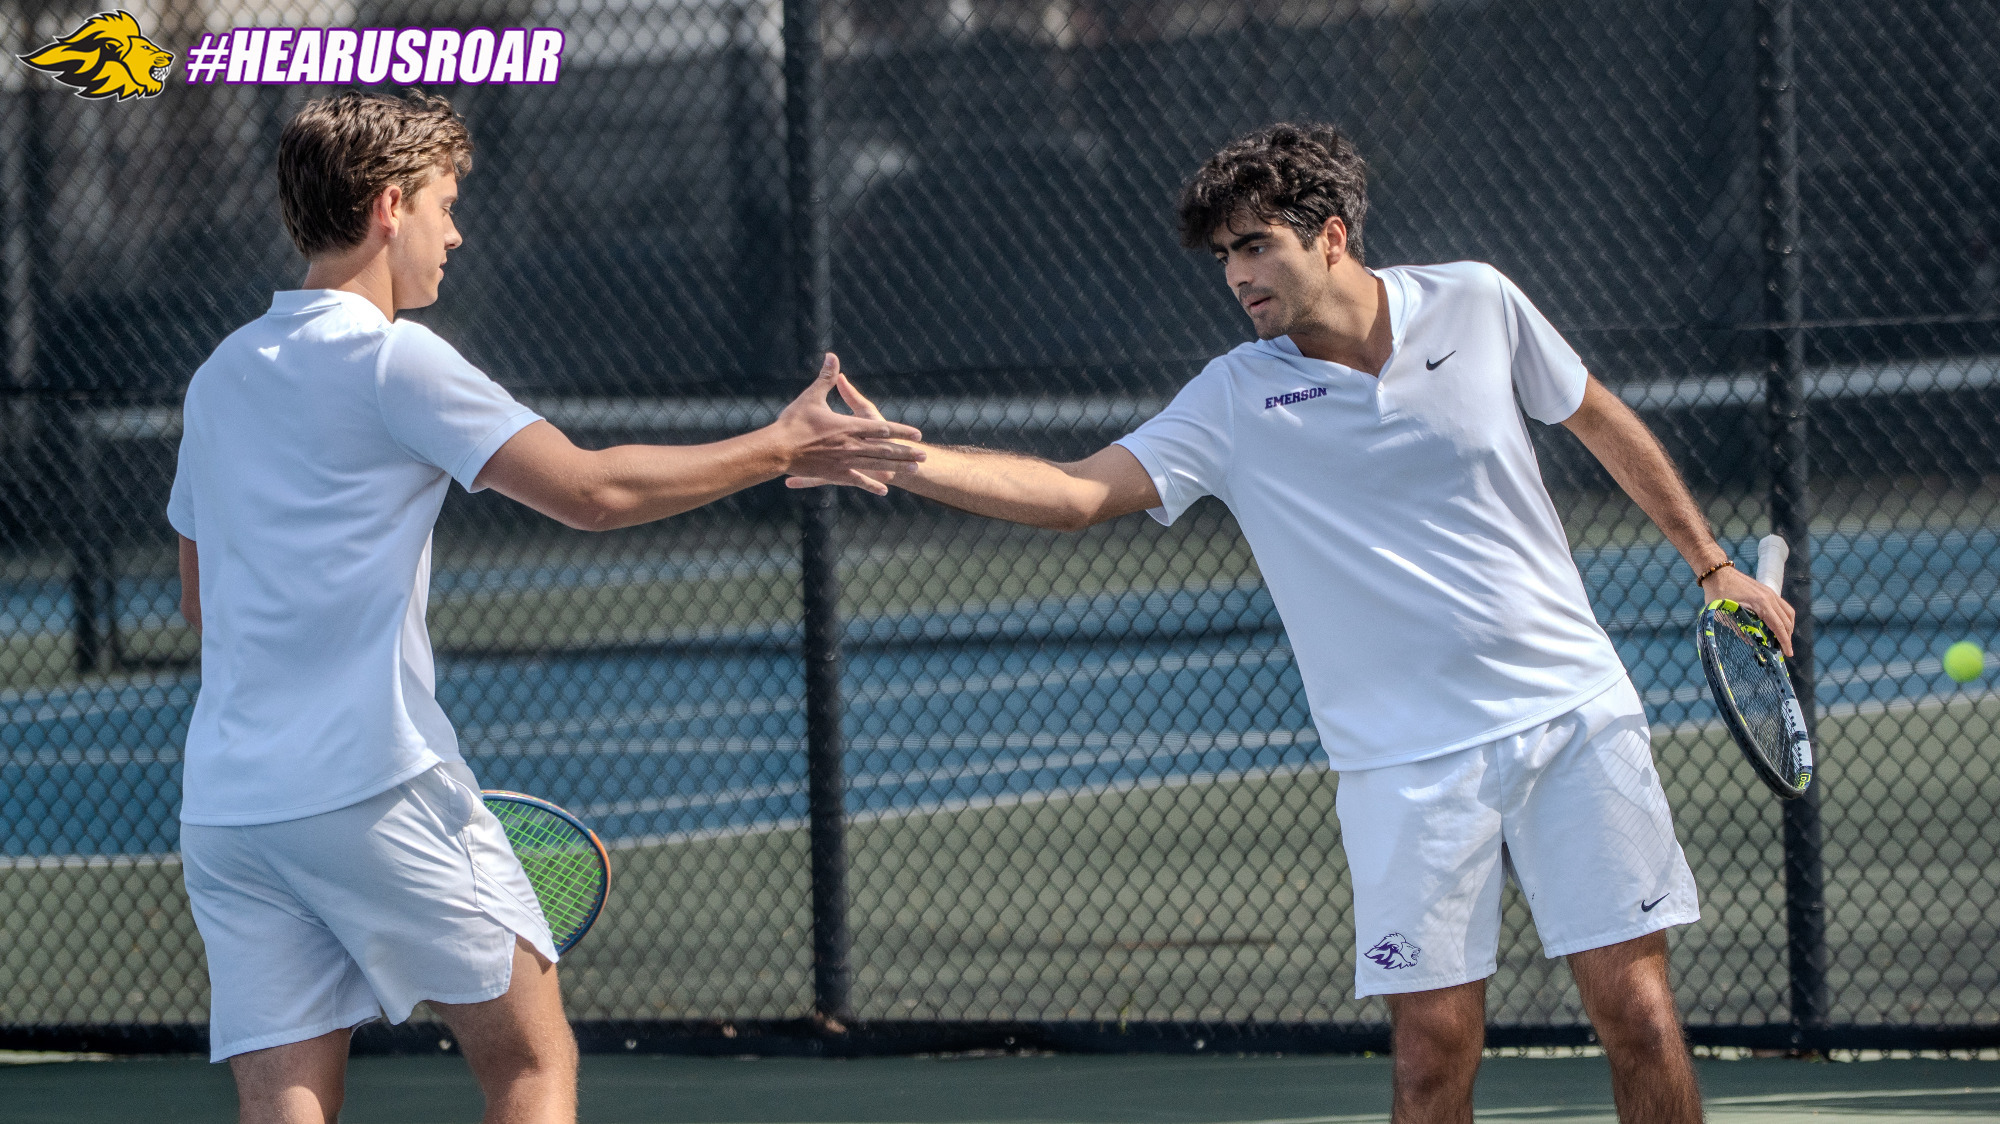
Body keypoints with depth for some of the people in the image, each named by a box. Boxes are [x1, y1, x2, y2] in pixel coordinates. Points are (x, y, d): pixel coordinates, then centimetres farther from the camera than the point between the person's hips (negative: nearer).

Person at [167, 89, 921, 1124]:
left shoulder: (219, 378, 17)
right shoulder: (390, 358, -7)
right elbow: (591, 490, -12)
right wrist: (783, 448, -3)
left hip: (220, 805, 7)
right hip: (374, 785, -7)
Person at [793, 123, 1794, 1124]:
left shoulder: (1476, 304, 0)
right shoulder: (1234, 401, -4)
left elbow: (1600, 420, 15)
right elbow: (1077, 492, -13)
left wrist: (1710, 564, 21)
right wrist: (901, 461, -26)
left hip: (1572, 713, 1)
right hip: (1411, 765, -1)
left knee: (1637, 1017, -3)